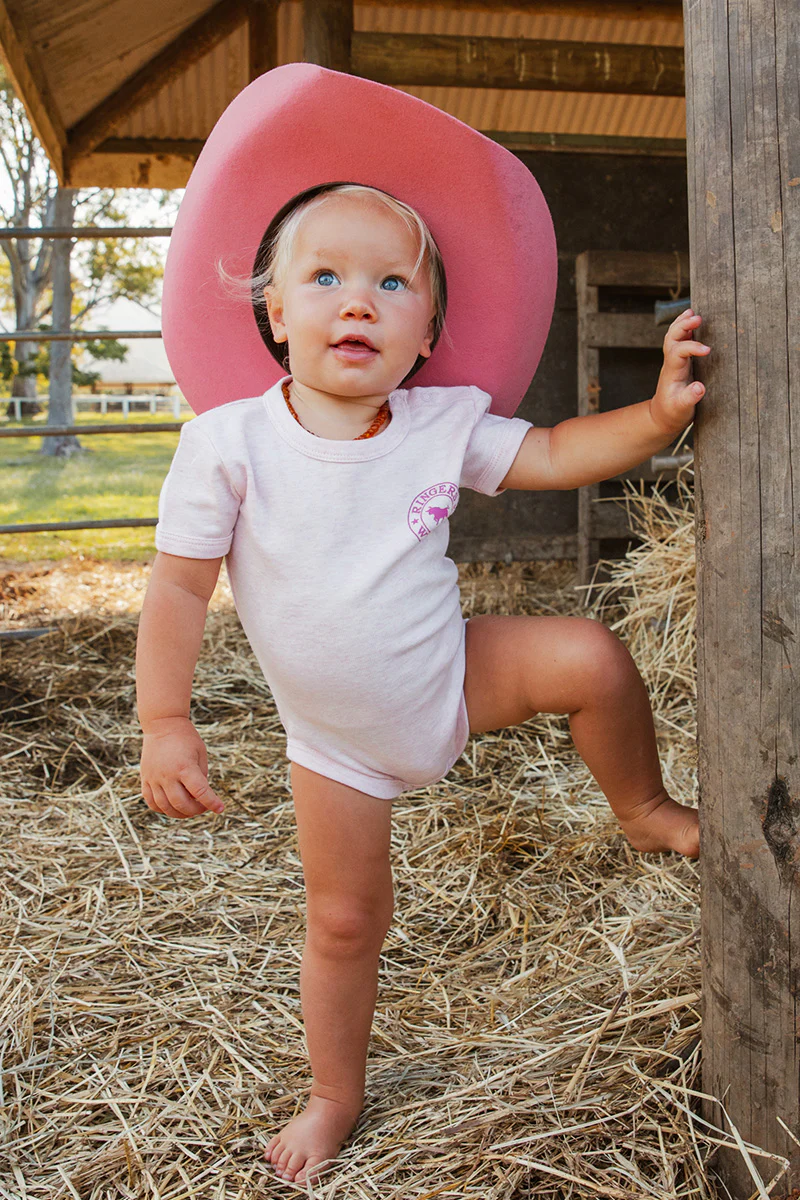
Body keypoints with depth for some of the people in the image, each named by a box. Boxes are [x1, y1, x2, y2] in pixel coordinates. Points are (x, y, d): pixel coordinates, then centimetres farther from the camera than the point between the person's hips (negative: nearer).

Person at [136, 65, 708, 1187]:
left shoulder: (444, 424, -13)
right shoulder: (228, 441, -20)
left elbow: (555, 454, -5)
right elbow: (179, 588, -15)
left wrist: (661, 409, -21)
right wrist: (165, 723, -20)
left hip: (457, 673, 2)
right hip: (339, 740, -1)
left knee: (592, 659, -20)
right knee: (345, 921, 8)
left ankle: (645, 810, 11)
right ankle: (336, 1095, 36)